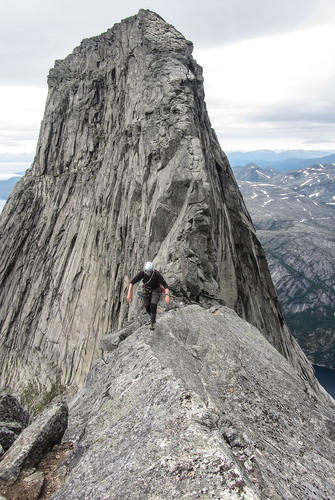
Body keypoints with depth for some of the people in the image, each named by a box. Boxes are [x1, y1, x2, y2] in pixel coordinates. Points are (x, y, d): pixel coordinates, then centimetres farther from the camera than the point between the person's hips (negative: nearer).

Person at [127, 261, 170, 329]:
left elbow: (165, 285, -33)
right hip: (146, 290, 3)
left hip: (155, 290, -3)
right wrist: (129, 294, -30)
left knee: (153, 305, -20)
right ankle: (152, 318, 35)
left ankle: (152, 323, -1)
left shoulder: (157, 274, -33)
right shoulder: (142, 273, -27)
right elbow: (132, 282, -22)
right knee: (147, 307, 4)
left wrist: (167, 295, -47)